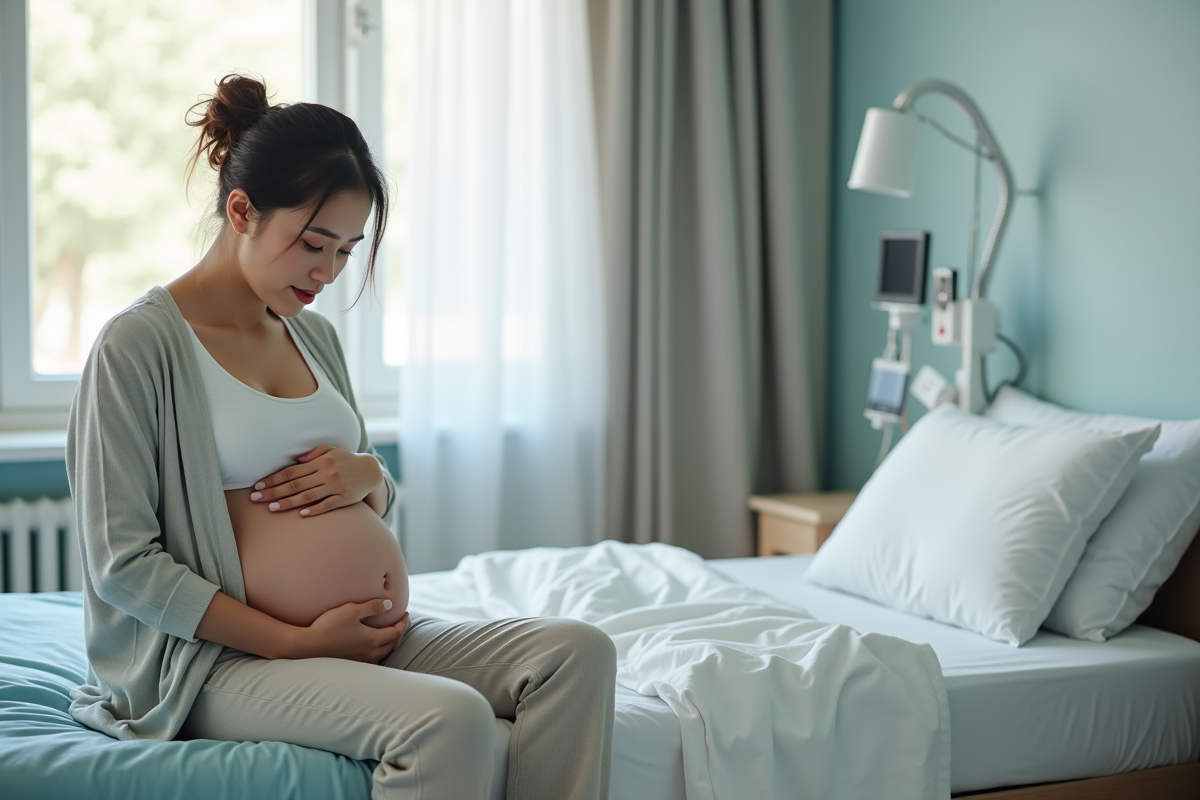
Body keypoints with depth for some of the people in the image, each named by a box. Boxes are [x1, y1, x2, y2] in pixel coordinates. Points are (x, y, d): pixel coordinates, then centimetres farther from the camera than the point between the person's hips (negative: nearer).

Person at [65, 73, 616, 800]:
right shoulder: (139, 345, -8)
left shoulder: (316, 336, 15)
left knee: (580, 653, -13)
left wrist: (368, 477, -1)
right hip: (225, 659, -7)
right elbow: (124, 563, -12)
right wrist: (294, 643, -15)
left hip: (375, 635, 7)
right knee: (448, 719, -33)